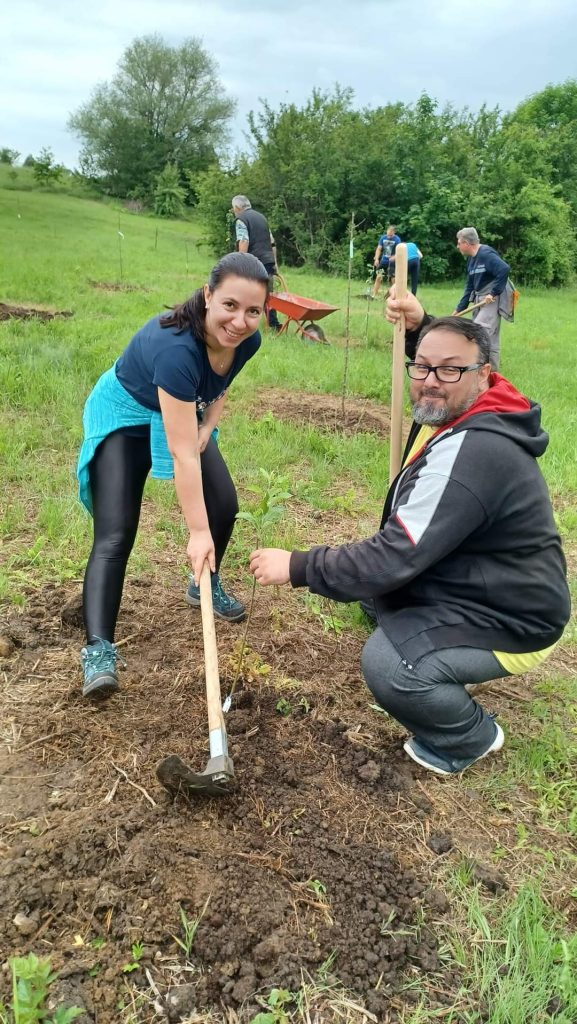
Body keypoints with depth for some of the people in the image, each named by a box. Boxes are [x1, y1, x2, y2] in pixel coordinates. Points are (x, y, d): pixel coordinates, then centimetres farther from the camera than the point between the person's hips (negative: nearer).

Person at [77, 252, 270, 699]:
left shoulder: (246, 341, -18)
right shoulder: (177, 348, -41)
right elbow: (181, 454, -38)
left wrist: (205, 433, -11)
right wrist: (197, 531, -35)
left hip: (182, 413, 7)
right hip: (124, 415, -7)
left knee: (225, 506, 1)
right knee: (116, 534, -17)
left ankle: (205, 584, 29)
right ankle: (98, 648, -16)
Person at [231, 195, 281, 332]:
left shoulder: (241, 219, -3)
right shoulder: (261, 217, 21)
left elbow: (244, 242, -18)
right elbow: (272, 242, 21)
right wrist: (274, 263, 24)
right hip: (268, 260, 7)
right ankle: (274, 325, 11)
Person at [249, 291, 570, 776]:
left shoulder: (470, 456, -32)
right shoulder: (456, 413, -3)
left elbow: (393, 558, -33)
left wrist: (297, 566, -24)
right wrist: (420, 326, 5)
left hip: (513, 623, -10)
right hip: (482, 585, 10)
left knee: (386, 665, -28)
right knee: (372, 581, 13)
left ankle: (472, 738, 3)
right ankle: (440, 666, 25)